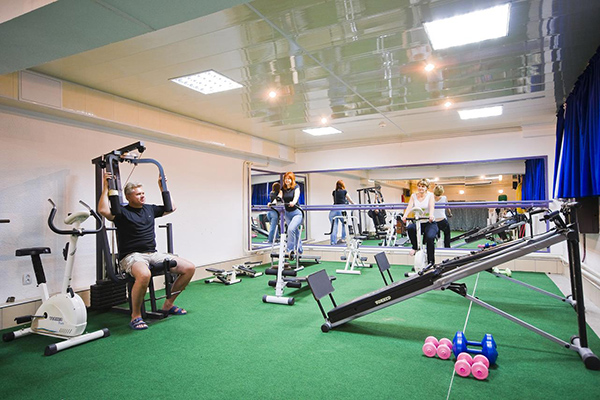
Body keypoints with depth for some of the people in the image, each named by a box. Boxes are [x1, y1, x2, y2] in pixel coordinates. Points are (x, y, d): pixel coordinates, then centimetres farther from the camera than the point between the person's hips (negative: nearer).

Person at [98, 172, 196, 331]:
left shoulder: (149, 209, 17)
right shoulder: (122, 212, -2)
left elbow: (171, 207, 26)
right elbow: (103, 210, -23)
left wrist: (162, 187, 23)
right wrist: (106, 187, -15)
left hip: (153, 254, 7)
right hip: (132, 256, -6)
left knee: (189, 268, -7)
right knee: (144, 275, -43)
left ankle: (168, 305, 10)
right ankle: (135, 316, -17)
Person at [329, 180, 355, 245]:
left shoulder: (334, 192, 17)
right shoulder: (344, 191, 8)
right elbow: (350, 200, 20)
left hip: (333, 210, 3)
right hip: (341, 210, -3)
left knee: (334, 227, 0)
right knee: (344, 224, 20)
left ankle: (333, 242, -3)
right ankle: (343, 239, 18)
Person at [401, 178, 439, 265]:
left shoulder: (430, 195, -1)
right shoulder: (414, 196, 7)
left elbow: (431, 206, -19)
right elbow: (409, 206, -10)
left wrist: (431, 215, -42)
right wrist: (404, 216, -31)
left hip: (429, 223, -2)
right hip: (418, 222, 3)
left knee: (430, 237, -29)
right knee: (410, 228, -31)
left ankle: (431, 262, -14)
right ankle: (415, 247, -5)